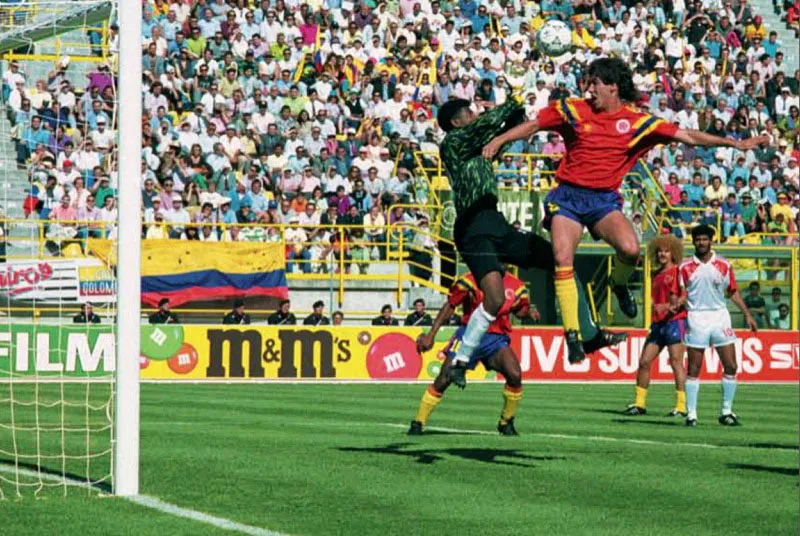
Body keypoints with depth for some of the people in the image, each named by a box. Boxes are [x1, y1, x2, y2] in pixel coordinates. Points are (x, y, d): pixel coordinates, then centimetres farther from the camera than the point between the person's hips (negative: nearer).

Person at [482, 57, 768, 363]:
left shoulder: (637, 122, 1)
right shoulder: (573, 110, 2)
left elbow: (687, 137, 2)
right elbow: (532, 126, 11)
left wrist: (734, 143, -2)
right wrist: (498, 141, 0)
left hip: (605, 200, 0)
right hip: (568, 196, 0)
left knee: (630, 249, -26)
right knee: (563, 261, -16)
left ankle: (619, 284, 11)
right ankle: (572, 335, -7)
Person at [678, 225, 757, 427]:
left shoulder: (724, 265, 6)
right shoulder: (685, 267, 3)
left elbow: (733, 292, 12)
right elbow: (682, 295, 2)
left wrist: (747, 314, 7)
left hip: (719, 317, 2)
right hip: (696, 318, -2)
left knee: (730, 366, -2)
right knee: (693, 369, -1)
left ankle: (726, 412, 8)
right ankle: (691, 414, 3)